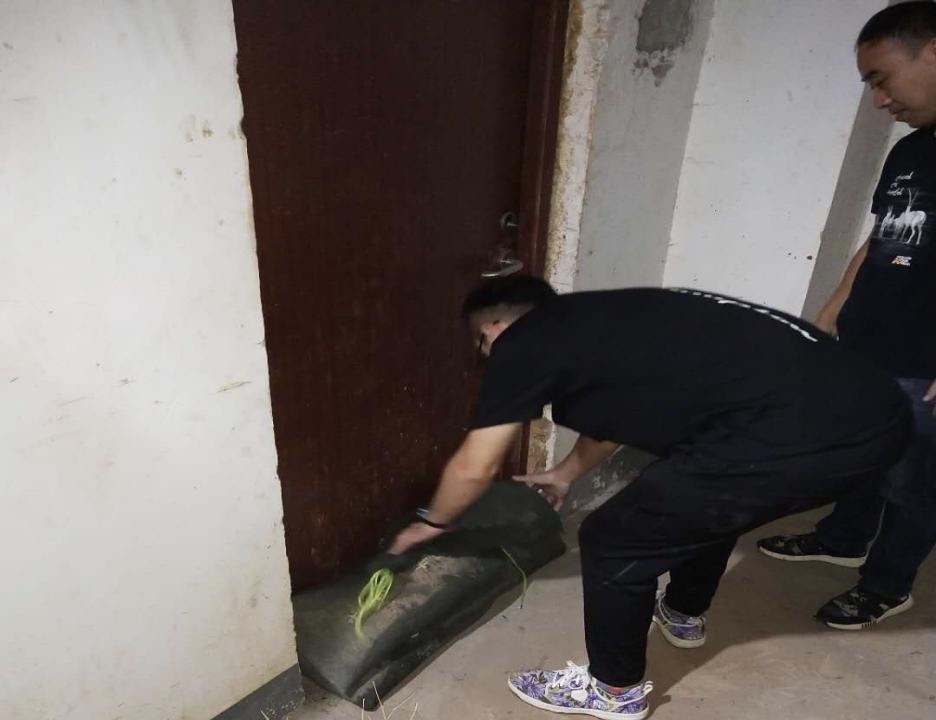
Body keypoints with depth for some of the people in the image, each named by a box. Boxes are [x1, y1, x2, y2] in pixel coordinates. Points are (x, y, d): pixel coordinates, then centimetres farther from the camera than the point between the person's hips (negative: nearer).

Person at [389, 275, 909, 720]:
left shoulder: (520, 345, 1)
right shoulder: (596, 320, 24)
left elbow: (474, 467, 9)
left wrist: (432, 523, 28)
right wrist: (566, 474, 56)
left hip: (798, 435, -10)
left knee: (613, 542, 7)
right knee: (708, 497, 34)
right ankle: (683, 615, 56)